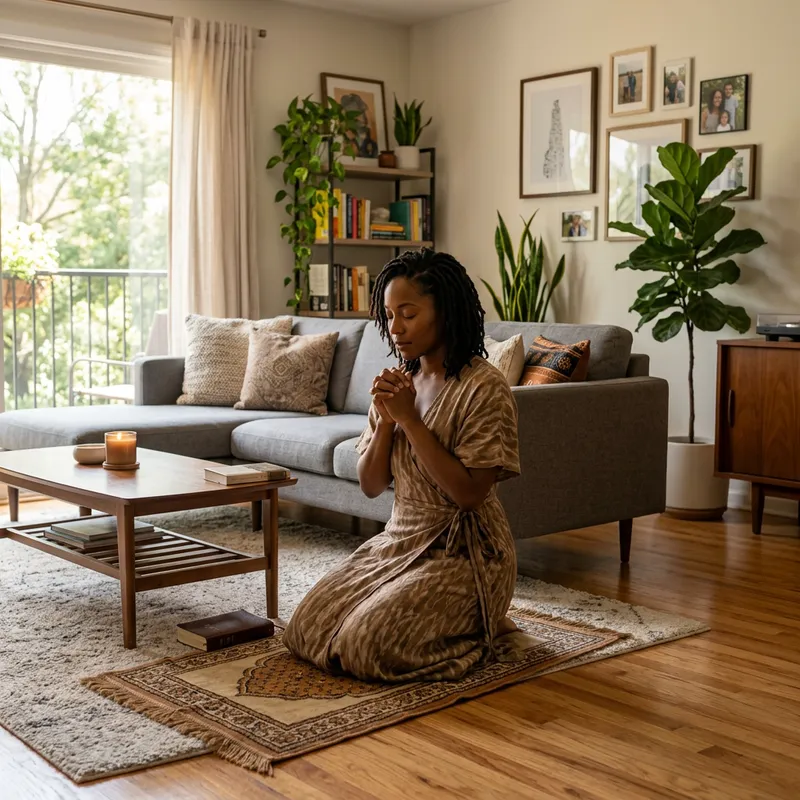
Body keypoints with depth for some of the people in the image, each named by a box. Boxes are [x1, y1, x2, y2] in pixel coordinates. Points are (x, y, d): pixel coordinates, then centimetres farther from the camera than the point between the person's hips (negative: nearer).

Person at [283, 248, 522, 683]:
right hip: (399, 540, 7)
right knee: (307, 627, -3)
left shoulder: (483, 387, -16)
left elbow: (469, 493, -22)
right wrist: (385, 420, -12)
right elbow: (371, 485, 5)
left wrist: (410, 419, -22)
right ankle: (441, 618, 16)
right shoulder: (401, 382, 6)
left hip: (461, 553, -7)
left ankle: (482, 631, 5)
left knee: (366, 645, -21)